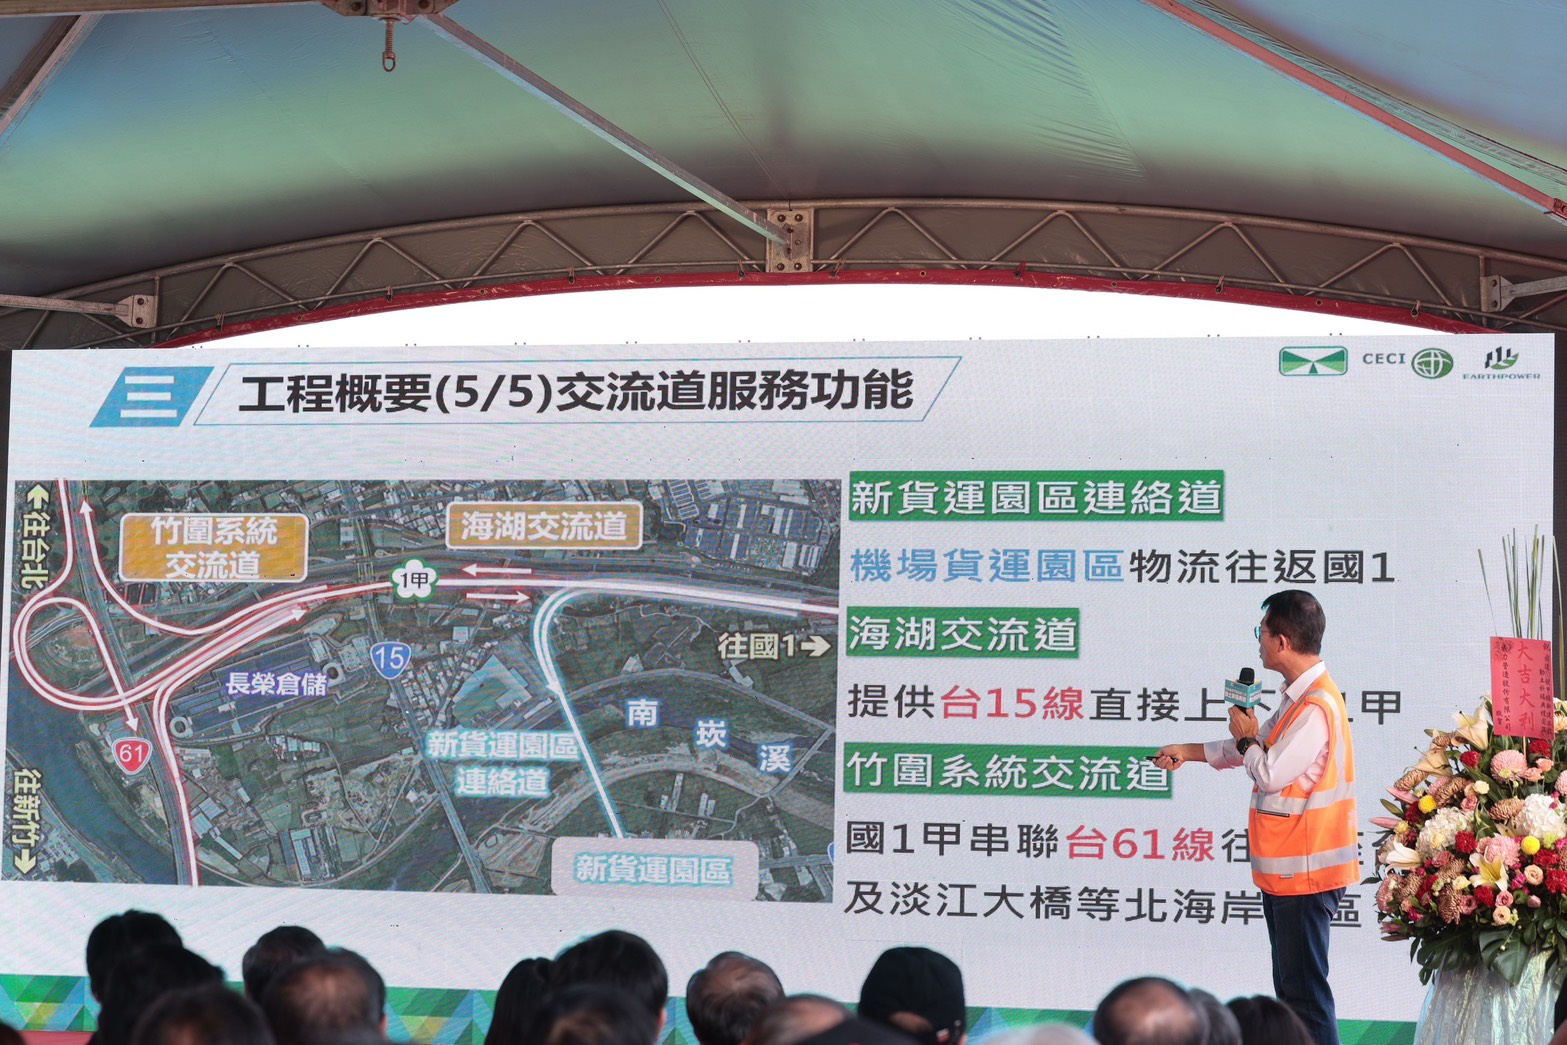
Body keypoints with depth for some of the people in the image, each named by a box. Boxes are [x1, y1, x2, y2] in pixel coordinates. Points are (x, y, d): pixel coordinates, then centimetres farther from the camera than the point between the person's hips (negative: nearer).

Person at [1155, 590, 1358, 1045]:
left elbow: (1270, 773, -23)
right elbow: (1261, 749, 26)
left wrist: (1245, 738, -3)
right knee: (1290, 989, 17)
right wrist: (1187, 751, 30)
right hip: (1285, 870, 11)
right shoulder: (1300, 697, 12)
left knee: (1305, 991, -7)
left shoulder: (1315, 708, -21)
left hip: (1305, 871, -11)